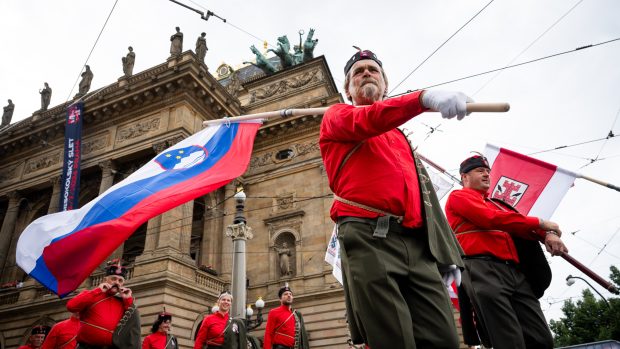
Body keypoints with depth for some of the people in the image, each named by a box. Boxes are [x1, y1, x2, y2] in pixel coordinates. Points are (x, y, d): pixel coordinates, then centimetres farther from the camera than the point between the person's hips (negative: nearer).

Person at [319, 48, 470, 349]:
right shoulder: (336, 116, 15)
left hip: (418, 246, 6)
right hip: (369, 239, -5)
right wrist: (426, 97, -28)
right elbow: (367, 121, -12)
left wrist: (447, 251, 14)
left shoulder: (400, 136, 31)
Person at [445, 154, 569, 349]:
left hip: (515, 272, 8)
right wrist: (540, 223, -1)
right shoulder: (458, 197, 8)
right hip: (483, 271, -8)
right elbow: (493, 219, -8)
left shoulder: (497, 204, 32)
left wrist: (547, 234, -4)